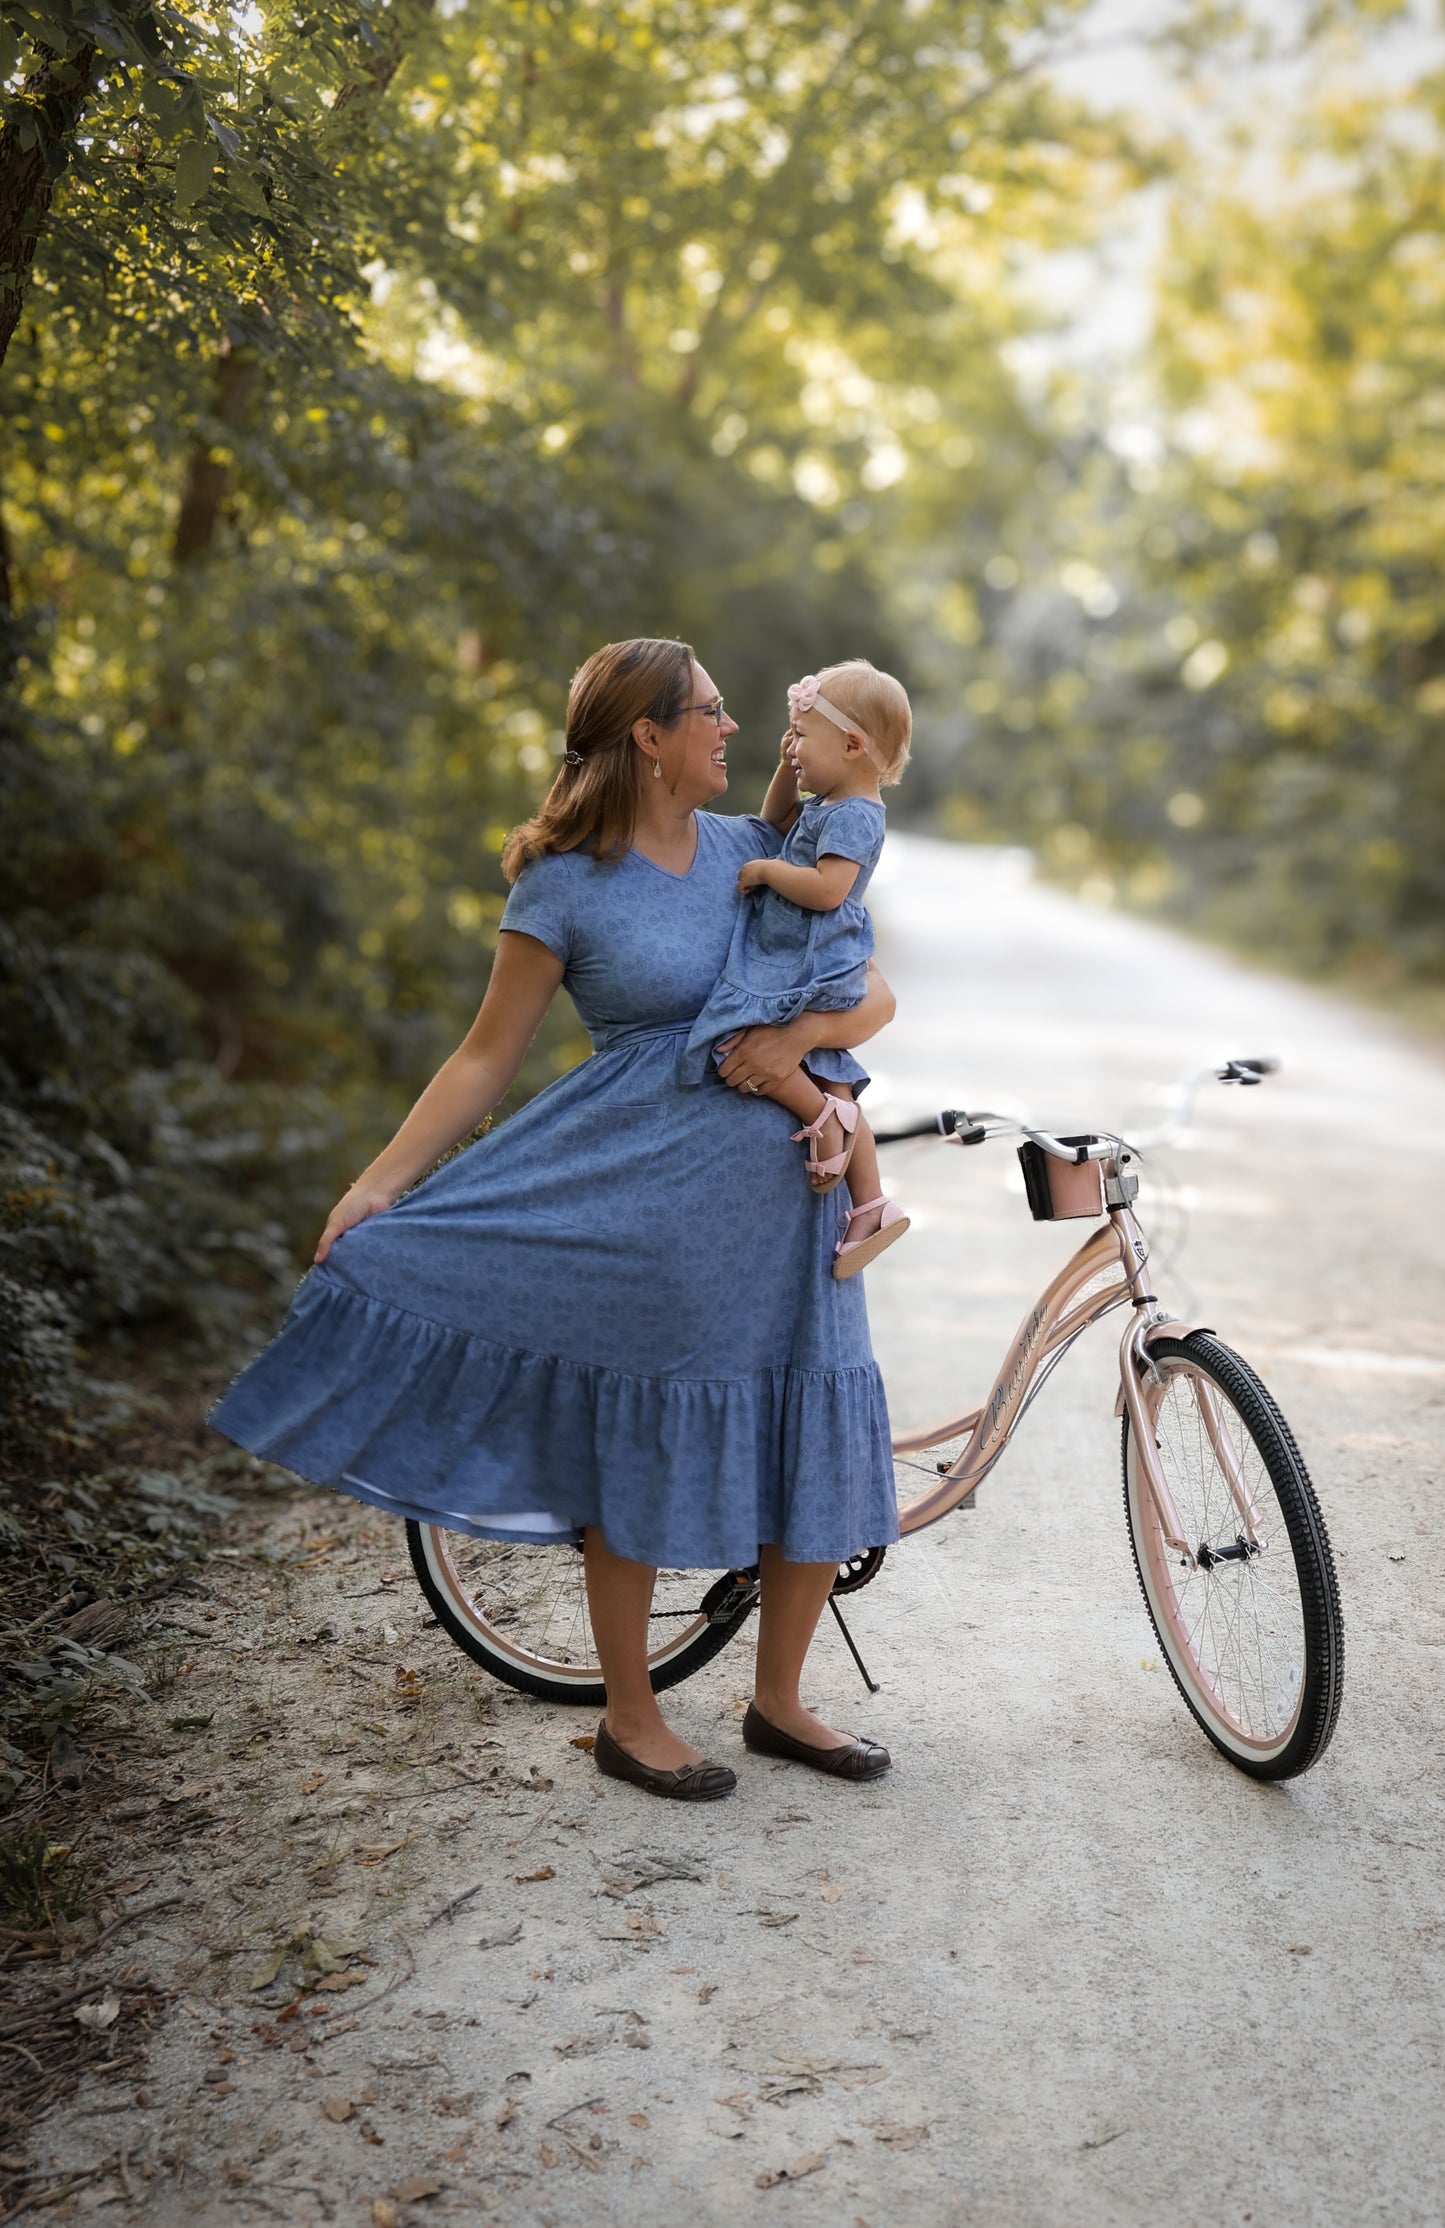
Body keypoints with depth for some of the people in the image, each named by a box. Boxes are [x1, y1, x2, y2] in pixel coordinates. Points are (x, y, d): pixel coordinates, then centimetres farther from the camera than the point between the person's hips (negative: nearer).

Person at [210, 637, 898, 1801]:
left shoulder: (756, 851, 9)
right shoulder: (566, 887, -5)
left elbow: (872, 995, 10)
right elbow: (488, 1056, -4)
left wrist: (800, 1035, -11)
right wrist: (379, 1184, -10)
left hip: (784, 1191, 5)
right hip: (647, 1201, -5)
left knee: (819, 1446, 7)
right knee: (641, 1447, 4)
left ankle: (779, 1700, 26)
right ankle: (631, 1720, 22)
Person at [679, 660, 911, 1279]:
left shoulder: (852, 816, -16)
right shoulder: (824, 806, 15)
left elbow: (826, 888, -29)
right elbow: (775, 823, 32)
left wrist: (763, 870, -16)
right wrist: (788, 769, 17)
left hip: (810, 971, -10)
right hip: (808, 969, 10)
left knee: (735, 1038, -21)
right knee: (834, 1088, 12)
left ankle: (822, 1117, -13)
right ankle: (871, 1205, 14)